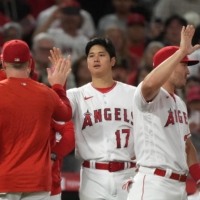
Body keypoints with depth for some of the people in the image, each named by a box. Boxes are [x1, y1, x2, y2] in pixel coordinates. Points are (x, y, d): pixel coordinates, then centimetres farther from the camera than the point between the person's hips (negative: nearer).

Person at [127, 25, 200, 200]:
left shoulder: (180, 103, 21)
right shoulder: (151, 95, -8)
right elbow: (149, 84, -34)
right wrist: (181, 52, -29)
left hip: (179, 186, 10)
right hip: (153, 185, -10)